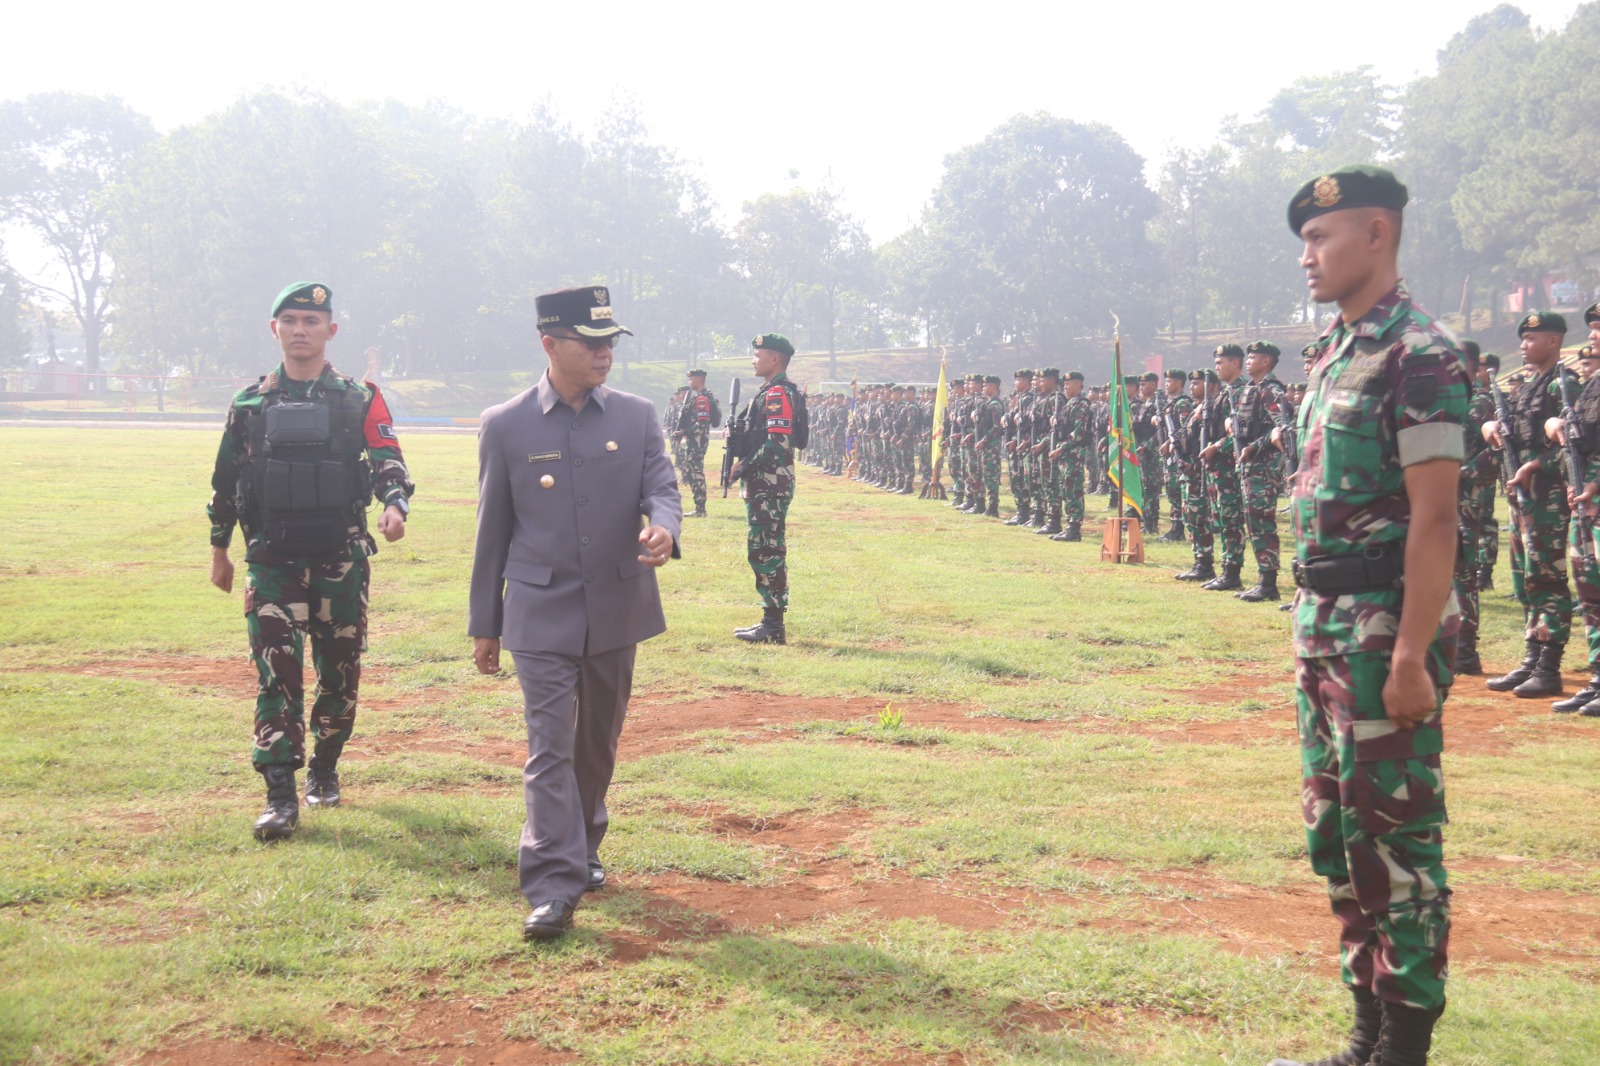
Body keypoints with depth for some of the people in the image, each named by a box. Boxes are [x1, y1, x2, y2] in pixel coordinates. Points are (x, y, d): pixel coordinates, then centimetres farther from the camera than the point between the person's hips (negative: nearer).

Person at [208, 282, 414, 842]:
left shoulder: (360, 400, 3)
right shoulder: (250, 403, 7)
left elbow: (389, 461, -6)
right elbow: (225, 481, 14)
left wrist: (395, 505, -27)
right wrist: (219, 550, 17)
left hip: (341, 559, 0)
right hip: (272, 560, 0)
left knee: (340, 672, 10)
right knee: (277, 674, -8)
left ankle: (324, 769, 31)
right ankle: (281, 795, -7)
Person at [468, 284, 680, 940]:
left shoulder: (637, 417, 4)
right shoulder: (504, 426, -1)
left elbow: (662, 489, -3)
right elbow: (493, 531, 4)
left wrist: (663, 527, -29)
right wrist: (483, 625, 6)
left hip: (618, 610, 3)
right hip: (541, 616, -3)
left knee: (598, 743, 16)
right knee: (550, 747, -8)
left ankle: (583, 852, 36)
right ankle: (553, 887, -9)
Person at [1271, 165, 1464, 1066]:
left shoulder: (1419, 357, -13)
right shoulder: (1337, 353, 15)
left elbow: (1433, 517, -18)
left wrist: (1411, 656, -22)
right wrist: (1314, 631, 16)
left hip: (1388, 627, -10)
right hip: (1325, 622, 10)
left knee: (1398, 836, -3)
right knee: (1337, 831, 14)